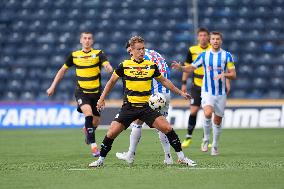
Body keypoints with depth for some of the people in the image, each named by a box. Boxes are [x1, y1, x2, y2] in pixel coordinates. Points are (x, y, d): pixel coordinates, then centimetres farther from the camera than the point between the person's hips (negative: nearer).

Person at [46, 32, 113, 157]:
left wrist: (110, 70, -43)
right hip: (81, 91, -1)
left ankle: (87, 130, 47)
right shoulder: (74, 55, 4)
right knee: (88, 113, -26)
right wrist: (53, 87, 13)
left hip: (96, 92, 1)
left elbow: (107, 65, -18)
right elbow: (62, 70, 15)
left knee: (96, 121, 9)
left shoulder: (98, 54, -1)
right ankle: (93, 145, -26)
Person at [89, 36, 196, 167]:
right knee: (111, 133, -10)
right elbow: (112, 81, 12)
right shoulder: (124, 66, -2)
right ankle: (101, 160, 10)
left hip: (146, 107, 1)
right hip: (129, 106, -1)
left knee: (167, 128, -13)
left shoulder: (151, 66, 3)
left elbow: (164, 81, 18)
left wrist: (180, 92, 19)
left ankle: (181, 157, -1)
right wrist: (102, 99, 11)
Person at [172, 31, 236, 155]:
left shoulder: (227, 56, -1)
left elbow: (233, 75, -3)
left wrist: (224, 74, -23)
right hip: (207, 91, -1)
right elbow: (191, 68, 9)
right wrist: (180, 67, -10)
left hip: (221, 93, 1)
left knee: (217, 121, 7)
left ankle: (215, 146, 25)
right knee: (208, 113, -26)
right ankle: (206, 139, -7)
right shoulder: (204, 55, 2)